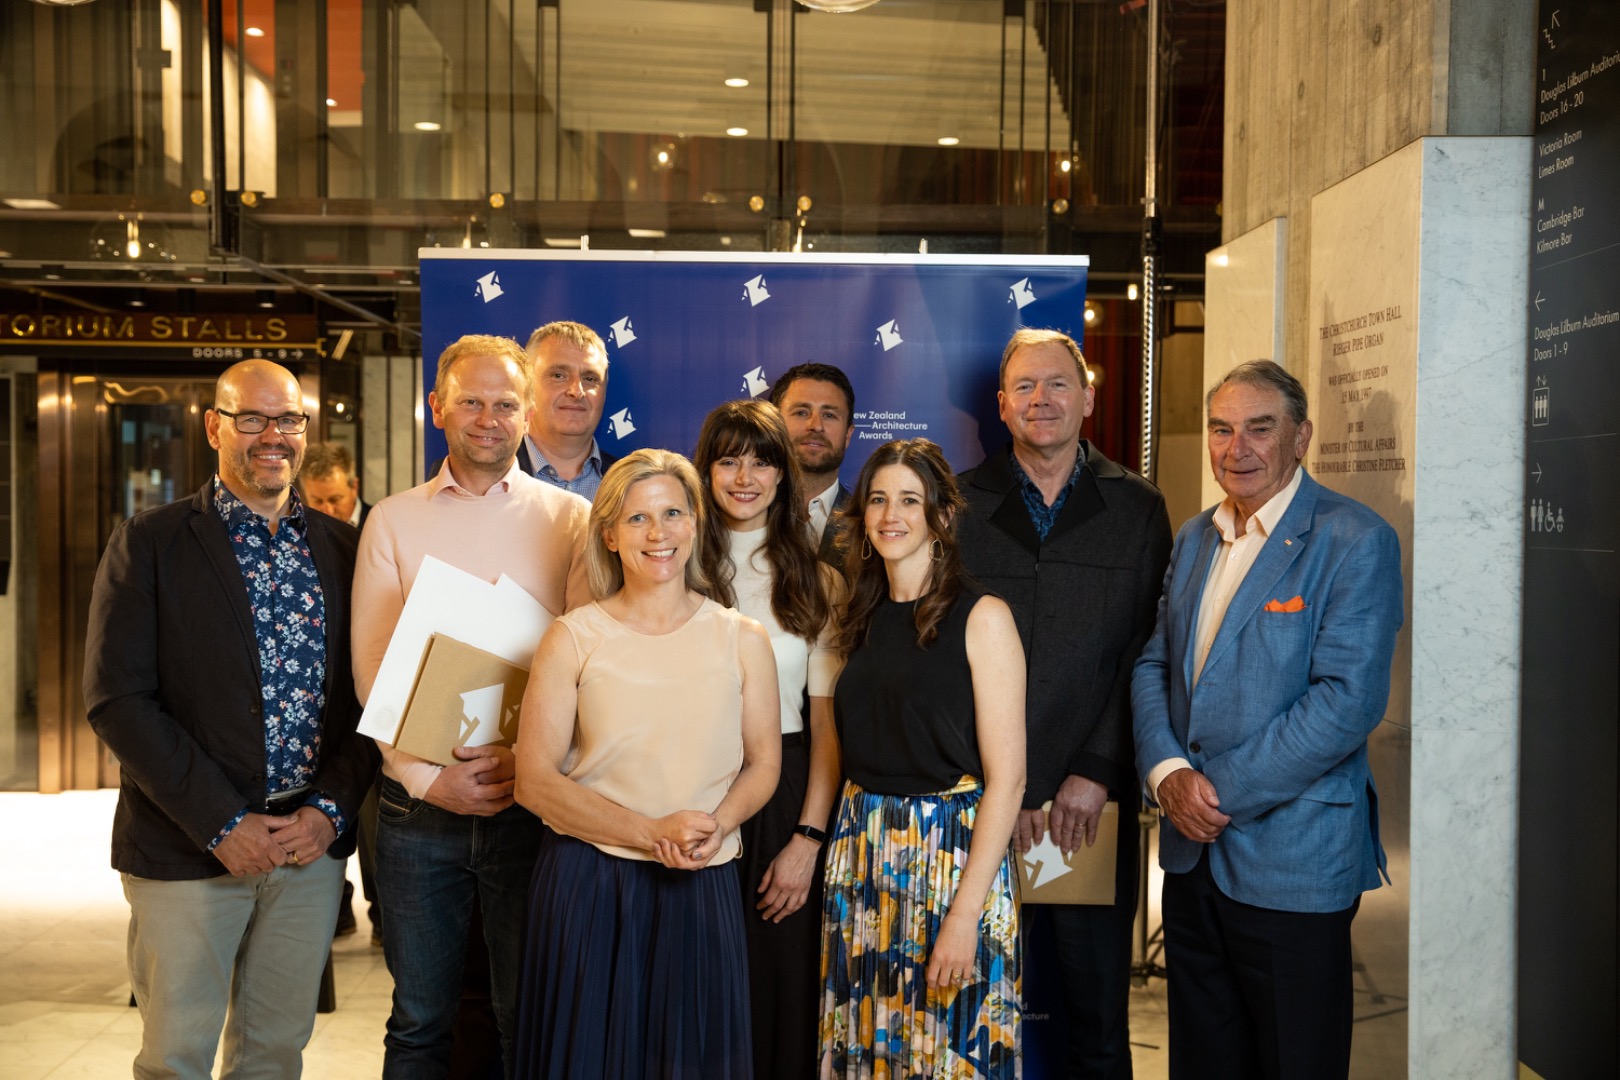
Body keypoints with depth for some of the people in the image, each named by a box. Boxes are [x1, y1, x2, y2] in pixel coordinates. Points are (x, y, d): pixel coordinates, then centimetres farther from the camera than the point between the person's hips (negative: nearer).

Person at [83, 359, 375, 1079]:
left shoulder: (341, 548, 8)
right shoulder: (148, 544, -2)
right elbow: (117, 699, -9)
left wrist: (332, 808, -7)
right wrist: (221, 825, -14)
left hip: (312, 842, 3)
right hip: (186, 850, -3)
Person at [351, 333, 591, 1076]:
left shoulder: (570, 519, 2)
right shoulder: (392, 521, 6)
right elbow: (371, 666, 1)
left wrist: (528, 758, -15)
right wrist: (428, 777, -9)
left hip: (530, 802, -1)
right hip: (418, 809, 1)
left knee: (530, 1017, 9)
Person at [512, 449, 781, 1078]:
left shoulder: (743, 641, 2)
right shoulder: (573, 640, -3)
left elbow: (762, 765, 8)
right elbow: (534, 781, -7)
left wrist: (715, 827, -13)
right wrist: (652, 832, -16)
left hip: (703, 890, 2)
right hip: (587, 887, -1)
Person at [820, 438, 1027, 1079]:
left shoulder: (981, 618, -9)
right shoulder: (861, 618, 8)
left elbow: (1005, 779, -13)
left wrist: (964, 914, -18)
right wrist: (810, 840, 2)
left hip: (954, 852, -5)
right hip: (862, 857, 5)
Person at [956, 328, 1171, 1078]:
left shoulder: (1136, 509, 6)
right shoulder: (958, 505, 4)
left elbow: (1147, 653, 2)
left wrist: (1098, 774, -7)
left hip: (1095, 803, 1)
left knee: (1098, 1009, 9)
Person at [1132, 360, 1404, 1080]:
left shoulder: (1355, 542, -11)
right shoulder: (1193, 539, 11)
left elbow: (1349, 699, -19)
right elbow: (1153, 664, 10)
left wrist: (1222, 791, -17)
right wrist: (1168, 771, -8)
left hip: (1293, 862, -6)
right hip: (1193, 853, 6)